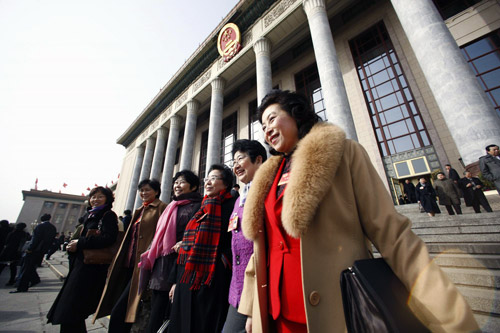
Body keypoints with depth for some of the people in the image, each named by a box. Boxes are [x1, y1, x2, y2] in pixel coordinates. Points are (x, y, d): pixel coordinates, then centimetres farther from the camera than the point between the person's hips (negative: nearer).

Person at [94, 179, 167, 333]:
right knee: (120, 310, 15)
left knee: (119, 311, -8)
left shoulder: (161, 207, -9)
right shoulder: (139, 210, 18)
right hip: (128, 265, 9)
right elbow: (130, 237, 21)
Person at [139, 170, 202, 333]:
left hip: (175, 263, -8)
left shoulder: (197, 206, -9)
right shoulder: (172, 207, 16)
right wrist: (151, 256, 14)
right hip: (159, 264, 8)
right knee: (156, 307, 18)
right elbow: (160, 234, 20)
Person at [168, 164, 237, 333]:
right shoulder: (201, 209, 14)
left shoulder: (231, 206, -8)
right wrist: (176, 280, 15)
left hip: (211, 280, -7)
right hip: (186, 280, 7)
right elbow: (186, 246, 15)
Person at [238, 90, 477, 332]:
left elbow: (390, 232, -10)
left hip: (337, 311, -4)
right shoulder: (267, 179, 7)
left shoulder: (342, 153, -6)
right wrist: (251, 309, 13)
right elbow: (261, 246, 10)